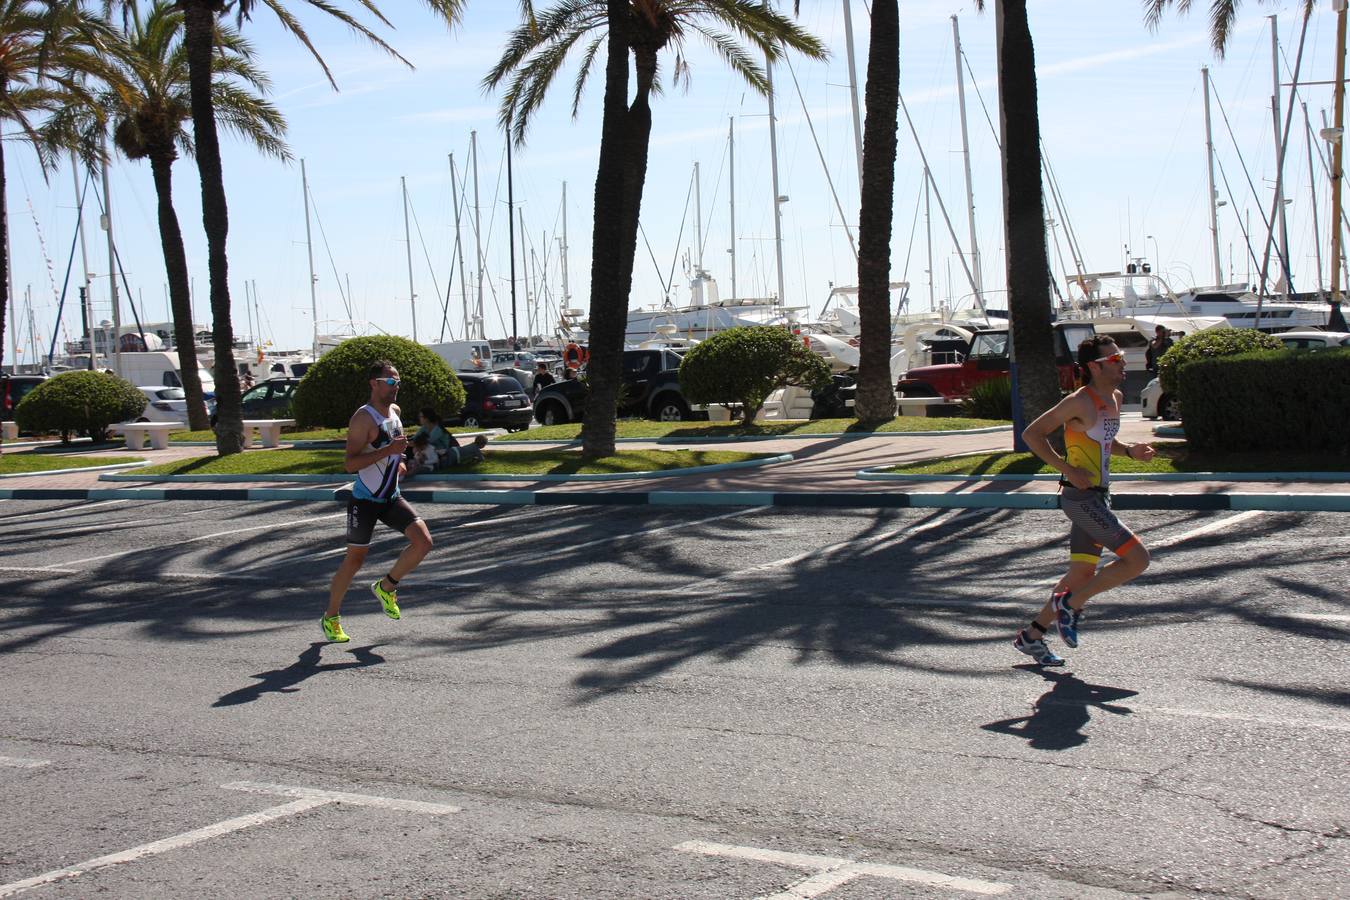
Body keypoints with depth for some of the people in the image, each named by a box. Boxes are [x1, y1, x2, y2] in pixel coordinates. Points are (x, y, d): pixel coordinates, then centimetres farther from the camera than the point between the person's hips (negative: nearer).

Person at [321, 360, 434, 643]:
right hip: (364, 500, -7)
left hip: (391, 498, 7)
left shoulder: (395, 412, 8)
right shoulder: (363, 418, -18)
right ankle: (331, 617, 20)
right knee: (354, 559, 1)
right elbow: (349, 464, -26)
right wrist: (388, 451, -31)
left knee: (423, 541, -10)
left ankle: (386, 587, 12)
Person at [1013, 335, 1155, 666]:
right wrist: (1067, 469, -18)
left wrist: (1129, 451, 9)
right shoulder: (1079, 402, -15)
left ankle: (1032, 635, 22)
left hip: (1097, 496, 9)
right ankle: (1069, 605, 1)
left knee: (1083, 574, 12)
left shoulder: (1115, 398, 12)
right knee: (1137, 559, -11)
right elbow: (1032, 434, -12)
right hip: (1082, 497, -9)